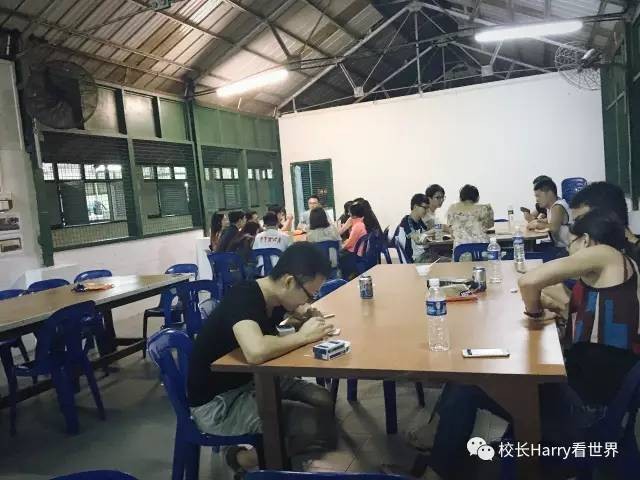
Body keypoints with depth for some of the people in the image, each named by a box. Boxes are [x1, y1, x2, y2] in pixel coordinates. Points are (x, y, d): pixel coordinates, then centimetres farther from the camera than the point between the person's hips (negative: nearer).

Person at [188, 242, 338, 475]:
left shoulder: (275, 298, -3)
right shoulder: (243, 298, -29)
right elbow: (256, 352, -47)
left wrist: (302, 318, -9)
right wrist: (302, 335, -28)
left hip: (249, 381, 9)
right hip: (216, 403, -8)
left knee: (322, 401, -6)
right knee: (313, 425, -18)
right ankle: (242, 459, 5)